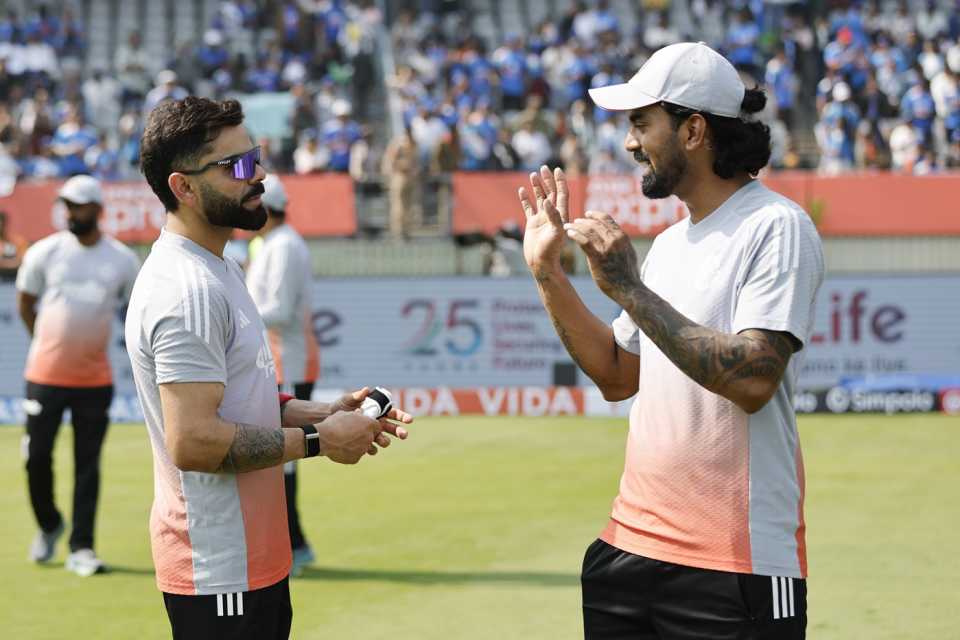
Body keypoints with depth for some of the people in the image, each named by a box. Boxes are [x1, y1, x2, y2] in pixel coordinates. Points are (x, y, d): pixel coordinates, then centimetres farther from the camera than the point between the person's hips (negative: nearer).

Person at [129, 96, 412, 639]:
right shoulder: (187, 290, -20)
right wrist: (317, 441, -17)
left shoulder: (215, 270, 13)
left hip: (251, 554, 10)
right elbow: (193, 441, -27)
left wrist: (326, 412, 6)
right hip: (217, 569, -10)